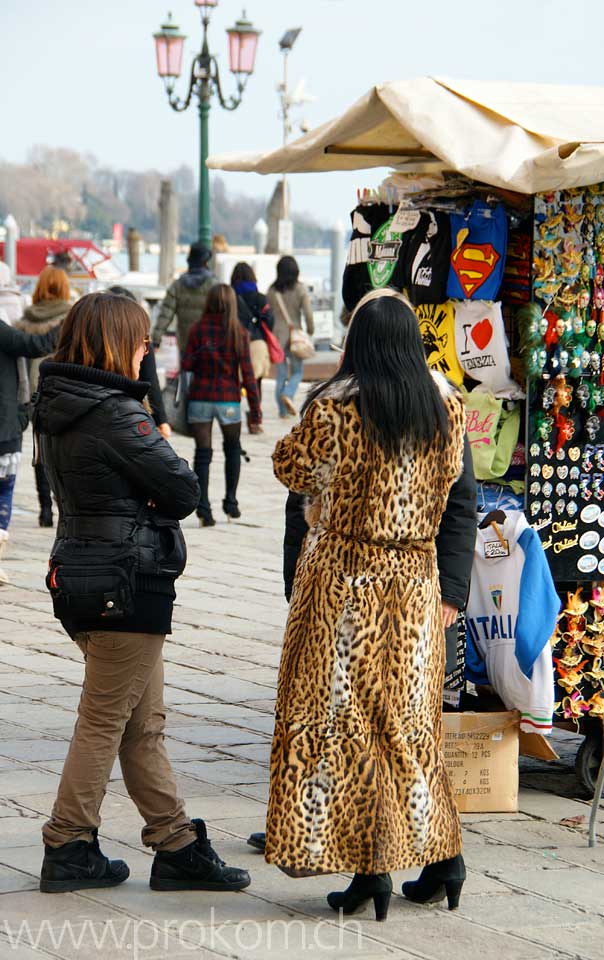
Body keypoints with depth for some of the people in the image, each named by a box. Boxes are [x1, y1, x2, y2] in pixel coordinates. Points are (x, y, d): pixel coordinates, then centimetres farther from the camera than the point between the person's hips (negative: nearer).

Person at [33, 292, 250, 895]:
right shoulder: (116, 413, -19)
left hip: (79, 573, 9)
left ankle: (176, 845, 18)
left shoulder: (56, 408, 9)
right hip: (127, 582, -9)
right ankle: (69, 851, 9)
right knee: (104, 722, 2)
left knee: (143, 724, 13)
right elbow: (182, 493, -14)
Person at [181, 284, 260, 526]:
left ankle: (203, 507, -7)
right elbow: (247, 372, -6)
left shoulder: (199, 329, -4)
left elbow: (186, 364, -5)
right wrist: (255, 408, -2)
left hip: (199, 399, 0)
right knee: (233, 448, 21)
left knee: (202, 453, 3)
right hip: (228, 400, 0)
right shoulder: (239, 333, -5)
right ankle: (230, 501, 16)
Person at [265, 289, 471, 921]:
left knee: (342, 716, 2)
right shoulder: (444, 405, 0)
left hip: (345, 578, -5)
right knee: (409, 719, 14)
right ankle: (441, 857, 16)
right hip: (415, 578, 5)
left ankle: (371, 867, 0)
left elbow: (290, 467, 1)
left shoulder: (335, 406, -14)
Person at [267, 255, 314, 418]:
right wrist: (310, 330, 7)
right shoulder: (300, 289, -6)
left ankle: (283, 410, 9)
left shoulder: (272, 290, 0)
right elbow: (308, 313, -8)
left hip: (277, 333, 2)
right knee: (297, 371, 10)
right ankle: (288, 394, -17)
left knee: (281, 372, 9)